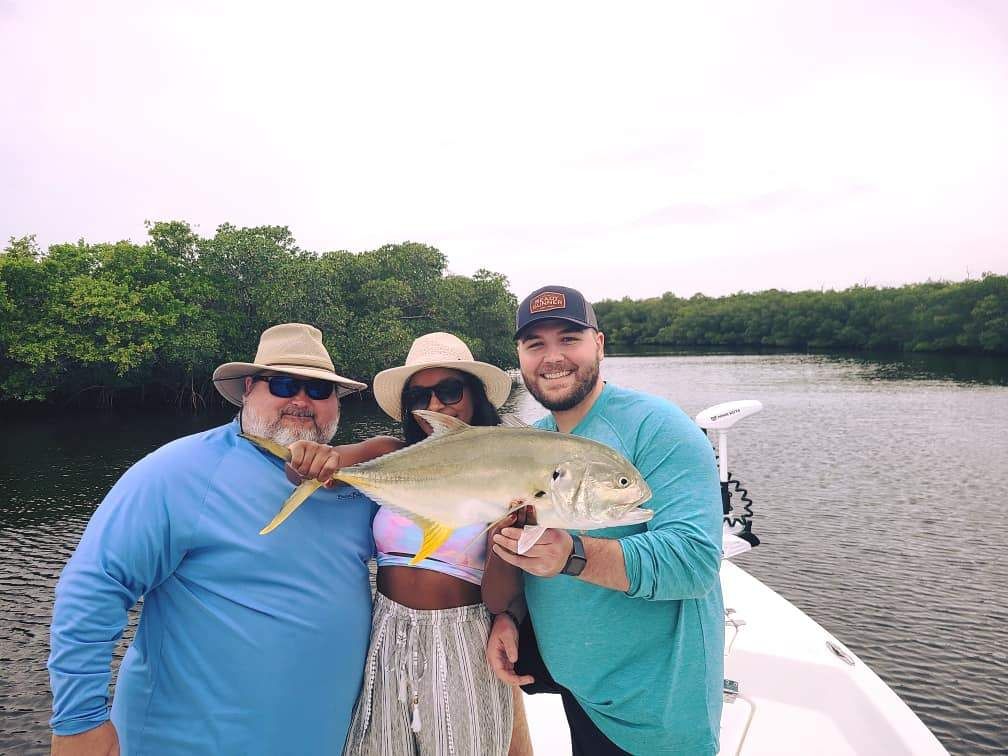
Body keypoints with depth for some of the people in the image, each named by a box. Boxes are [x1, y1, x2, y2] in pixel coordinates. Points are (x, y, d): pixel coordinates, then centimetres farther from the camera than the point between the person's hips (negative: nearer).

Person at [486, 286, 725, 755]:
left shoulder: (656, 427, -20)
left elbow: (695, 559, -30)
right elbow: (516, 549, 9)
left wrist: (573, 555, -42)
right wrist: (505, 616, -8)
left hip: (649, 702, -6)